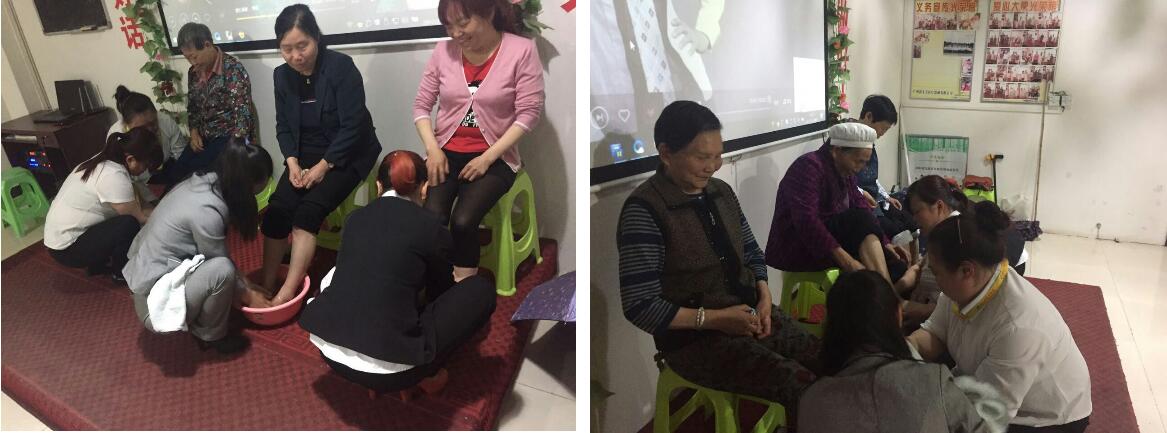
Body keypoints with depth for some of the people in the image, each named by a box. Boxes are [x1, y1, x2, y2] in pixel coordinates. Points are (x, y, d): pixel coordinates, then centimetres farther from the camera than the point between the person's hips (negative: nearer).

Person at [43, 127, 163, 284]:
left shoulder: (105, 161, 1)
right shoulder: (114, 177, -28)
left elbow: (136, 203, 6)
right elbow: (139, 219, -17)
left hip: (62, 233, 10)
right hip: (67, 248, -10)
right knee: (129, 224, -24)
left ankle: (98, 262, 16)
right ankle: (121, 272, -1)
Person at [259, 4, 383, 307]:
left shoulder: (341, 67, -17)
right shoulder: (282, 75, 2)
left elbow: (352, 127, -19)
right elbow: (283, 126, 8)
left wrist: (323, 166, -19)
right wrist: (292, 162, -10)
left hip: (347, 155, -5)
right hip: (305, 155, 6)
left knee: (308, 211, -22)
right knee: (277, 211, -13)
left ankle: (289, 291, -18)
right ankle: (267, 285, -4)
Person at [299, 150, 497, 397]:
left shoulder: (357, 217, 13)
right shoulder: (431, 227, -1)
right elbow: (440, 291, 17)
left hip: (328, 350, 6)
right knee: (481, 290, 8)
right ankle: (424, 373, 12)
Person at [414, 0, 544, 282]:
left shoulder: (522, 50, -8)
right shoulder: (444, 50, 2)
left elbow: (528, 114, -11)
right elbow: (421, 105, 7)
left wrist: (487, 157, -15)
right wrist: (433, 149, -9)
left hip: (493, 157, -3)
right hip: (446, 152, 3)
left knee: (463, 221, -26)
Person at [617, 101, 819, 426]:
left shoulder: (721, 192, 6)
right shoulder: (644, 210, -17)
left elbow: (752, 254, 17)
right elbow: (640, 306, -19)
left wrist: (764, 298, -2)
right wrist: (714, 319, -20)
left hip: (751, 315, 7)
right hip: (694, 337, -7)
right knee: (802, 385, -20)